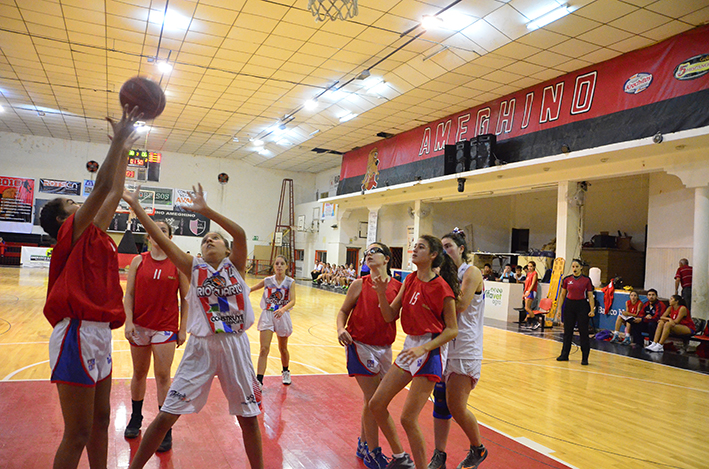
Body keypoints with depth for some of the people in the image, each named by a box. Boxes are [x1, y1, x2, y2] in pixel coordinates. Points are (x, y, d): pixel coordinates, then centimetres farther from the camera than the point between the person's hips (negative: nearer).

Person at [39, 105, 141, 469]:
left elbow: (113, 194, 21)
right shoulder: (71, 232, -5)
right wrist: (118, 141, -11)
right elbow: (102, 187, -14)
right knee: (78, 434, -2)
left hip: (99, 333, 9)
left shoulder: (93, 235, 16)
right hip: (78, 333, -9)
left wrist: (124, 152, 22)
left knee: (100, 420, 18)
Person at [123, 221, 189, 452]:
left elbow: (185, 298, 0)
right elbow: (128, 295, 2)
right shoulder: (138, 261, 2)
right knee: (139, 373, 15)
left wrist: (183, 328, -4)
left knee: (163, 376, -1)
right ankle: (135, 419, 35)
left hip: (166, 327, -2)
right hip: (140, 325, 2)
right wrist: (128, 322, -8)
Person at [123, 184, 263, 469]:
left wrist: (205, 210, -23)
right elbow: (161, 239, -4)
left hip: (235, 346, 0)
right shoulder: (194, 268, 3)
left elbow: (240, 234, -17)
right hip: (201, 347, 0)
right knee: (167, 415, 2)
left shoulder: (235, 266, 1)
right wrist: (136, 206, -9)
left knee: (248, 417, 11)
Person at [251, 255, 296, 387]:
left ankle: (285, 372, 42)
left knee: (283, 348, 17)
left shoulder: (290, 282, -6)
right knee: (264, 348, -12)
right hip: (267, 315, 0)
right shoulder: (267, 281, -2)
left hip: (282, 316, 0)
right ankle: (259, 381, -12)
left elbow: (292, 301, -19)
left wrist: (283, 309, -36)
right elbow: (250, 289, 9)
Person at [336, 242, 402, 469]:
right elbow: (344, 310, 2)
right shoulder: (360, 284, -4)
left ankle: (363, 445, 34)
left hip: (384, 349, 3)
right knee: (373, 401, -4)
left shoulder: (398, 286, 0)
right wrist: (341, 329, -17)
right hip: (361, 346, -3)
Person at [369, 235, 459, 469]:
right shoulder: (410, 280, 6)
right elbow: (390, 316, 6)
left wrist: (423, 348, -23)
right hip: (409, 347, 8)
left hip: (430, 352, -8)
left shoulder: (442, 287, -15)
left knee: (408, 418, -8)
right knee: (376, 404, 10)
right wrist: (381, 293, -11)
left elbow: (452, 329, -12)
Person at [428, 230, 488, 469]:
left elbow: (460, 305, -20)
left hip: (465, 348, -7)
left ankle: (478, 449, 21)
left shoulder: (471, 272, -8)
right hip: (444, 344, 7)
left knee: (456, 406, -5)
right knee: (440, 402, 8)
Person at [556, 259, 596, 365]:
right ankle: (564, 355, 20)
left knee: (584, 332, -1)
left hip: (582, 306, -3)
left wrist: (592, 310, -9)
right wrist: (559, 309, 4)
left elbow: (590, 296, 0)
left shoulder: (586, 280, -2)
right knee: (567, 331, 9)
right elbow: (562, 295, 9)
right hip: (569, 306, 3)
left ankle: (585, 358, 7)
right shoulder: (566, 279, 4)